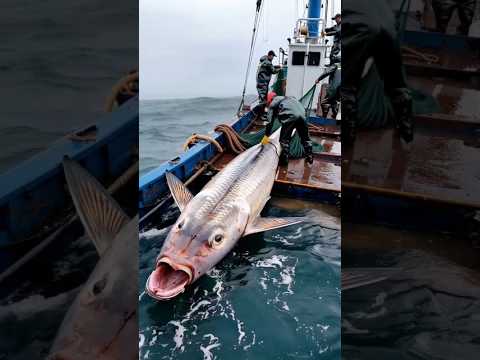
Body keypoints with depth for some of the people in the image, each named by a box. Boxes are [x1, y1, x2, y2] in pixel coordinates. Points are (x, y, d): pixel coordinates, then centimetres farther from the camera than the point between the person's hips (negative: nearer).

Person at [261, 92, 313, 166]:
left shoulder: (273, 104, 18)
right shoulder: (287, 98, 36)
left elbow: (270, 121, 14)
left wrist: (266, 136, 20)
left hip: (290, 117, -6)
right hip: (302, 115, 6)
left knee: (284, 140, 6)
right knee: (305, 137, 19)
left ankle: (284, 160, 7)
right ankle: (310, 157, 29)